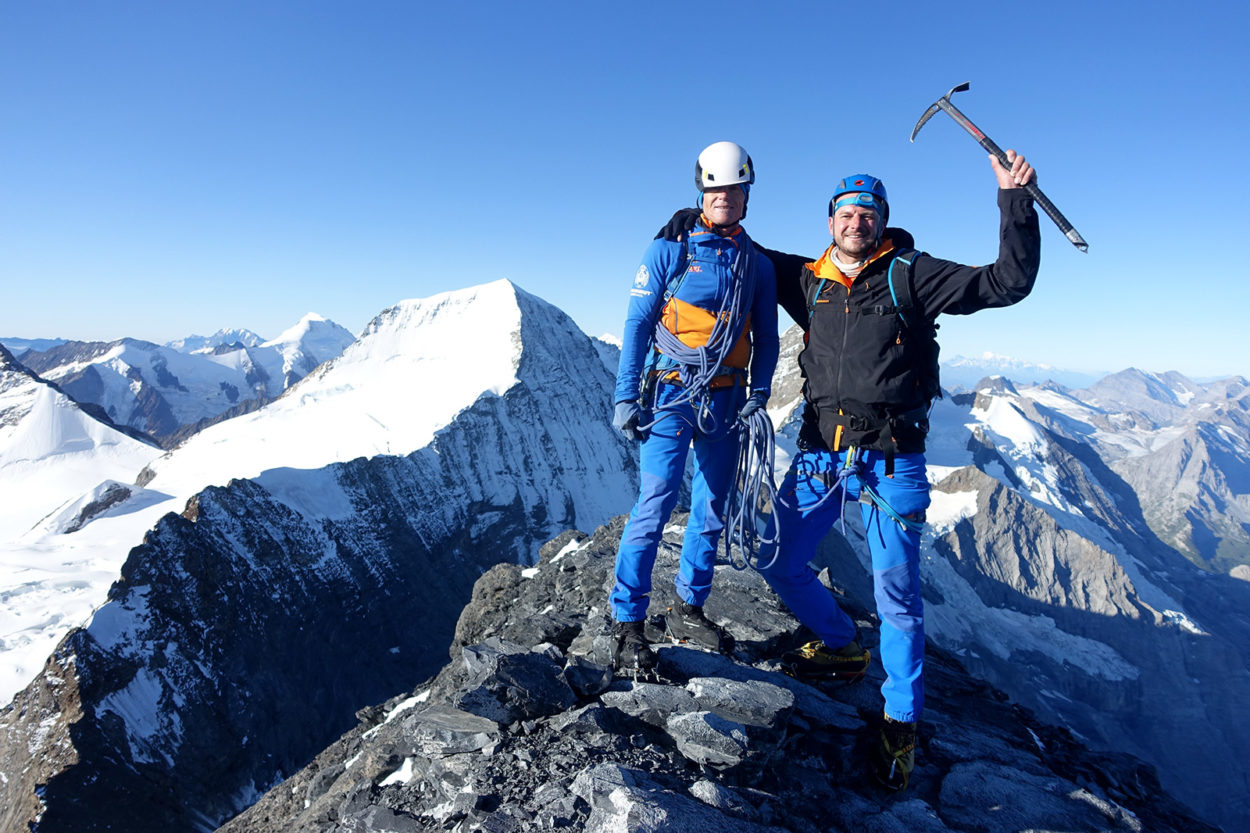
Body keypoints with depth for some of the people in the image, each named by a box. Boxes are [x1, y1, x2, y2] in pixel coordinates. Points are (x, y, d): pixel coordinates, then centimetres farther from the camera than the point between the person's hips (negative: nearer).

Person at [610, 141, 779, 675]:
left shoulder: (758, 265, 11)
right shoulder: (669, 251, -1)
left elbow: (766, 337, 14)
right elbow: (637, 324, -4)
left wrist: (759, 393, 1)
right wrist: (626, 396, -10)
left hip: (726, 401, 5)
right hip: (671, 394, -4)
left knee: (712, 511, 9)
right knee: (655, 505, -11)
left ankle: (689, 609, 24)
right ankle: (628, 623, -2)